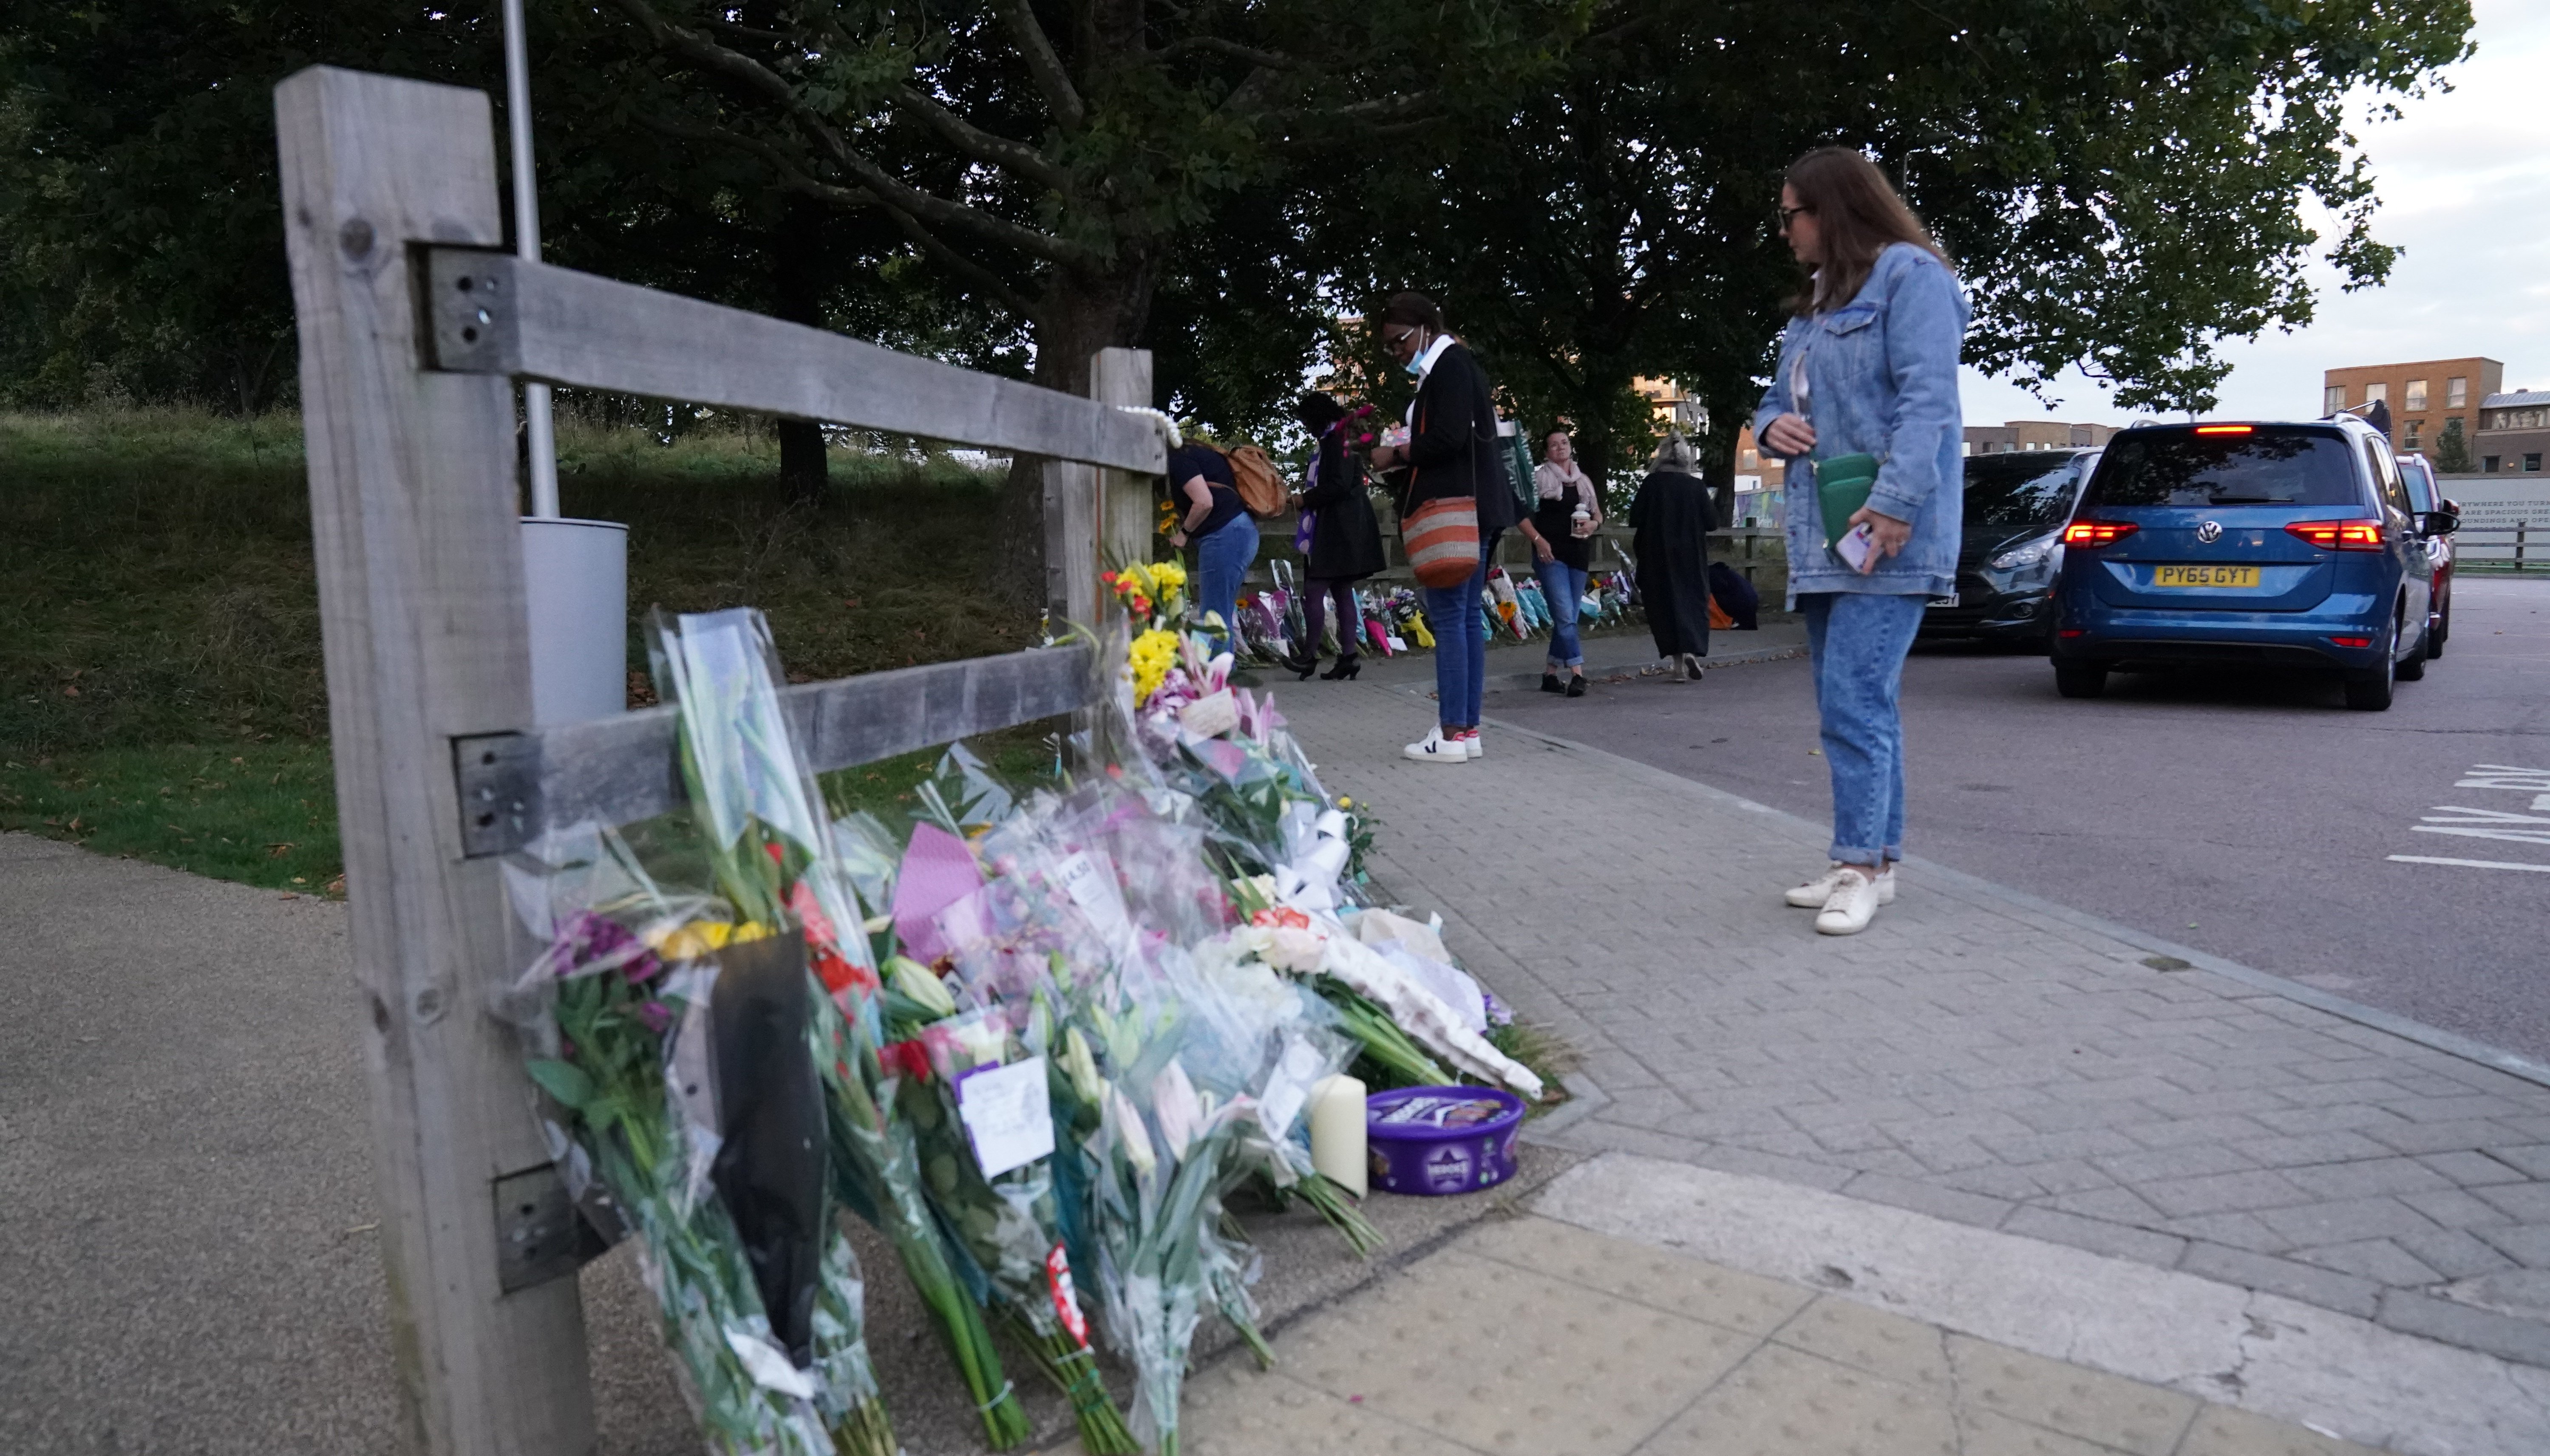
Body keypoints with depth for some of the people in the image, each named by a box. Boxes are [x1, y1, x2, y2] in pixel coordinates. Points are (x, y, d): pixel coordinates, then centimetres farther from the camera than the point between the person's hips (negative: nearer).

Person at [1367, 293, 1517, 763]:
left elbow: (1447, 439, -18)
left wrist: (1395, 455, -7)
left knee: (1448, 617, -10)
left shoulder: (1449, 366, -8)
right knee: (1467, 616, 8)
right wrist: (1403, 455, 8)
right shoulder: (1454, 367, 21)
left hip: (1456, 510, -10)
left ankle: (1452, 735, -9)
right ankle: (1468, 729, 10)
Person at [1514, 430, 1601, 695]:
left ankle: (1551, 674, 15)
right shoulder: (1539, 478, 1)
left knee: (1567, 618, 7)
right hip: (1551, 554, -6)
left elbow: (1598, 515, 23)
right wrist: (1538, 539, -15)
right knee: (1565, 616, -15)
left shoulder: (1584, 481, 17)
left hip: (1579, 554, 6)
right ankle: (1577, 674, -17)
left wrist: (1594, 524, 0)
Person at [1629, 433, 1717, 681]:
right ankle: (1691, 650, -12)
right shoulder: (1696, 486, -5)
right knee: (1693, 602, 8)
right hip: (1691, 557, 0)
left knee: (1663, 604, 6)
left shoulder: (1651, 483, -6)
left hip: (1658, 558, 0)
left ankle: (1677, 658, 1)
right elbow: (1712, 522, -2)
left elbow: (1635, 519, -7)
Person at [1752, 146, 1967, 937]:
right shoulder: (1812, 301, 22)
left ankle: (1861, 865, -6)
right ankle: (1876, 859, 19)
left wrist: (1898, 499, -25)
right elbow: (1779, 398, 27)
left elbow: (1928, 398, -16)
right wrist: (1772, 424, 2)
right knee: (1856, 702, 11)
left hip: (1887, 534, -9)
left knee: (1854, 700, -13)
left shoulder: (1909, 275, -5)